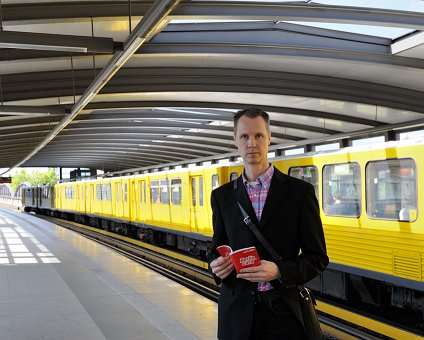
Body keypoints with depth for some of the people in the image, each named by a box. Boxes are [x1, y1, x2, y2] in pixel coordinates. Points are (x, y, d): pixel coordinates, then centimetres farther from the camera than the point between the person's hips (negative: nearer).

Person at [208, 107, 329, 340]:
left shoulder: (300, 192, -3)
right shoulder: (222, 196, 6)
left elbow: (317, 257, -2)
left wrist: (278, 271, -19)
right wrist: (216, 265, -9)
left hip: (282, 311, -2)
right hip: (236, 311, 2)